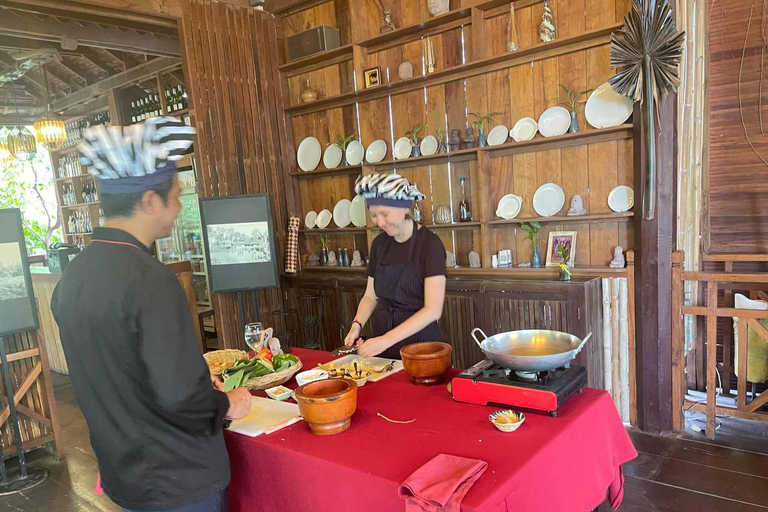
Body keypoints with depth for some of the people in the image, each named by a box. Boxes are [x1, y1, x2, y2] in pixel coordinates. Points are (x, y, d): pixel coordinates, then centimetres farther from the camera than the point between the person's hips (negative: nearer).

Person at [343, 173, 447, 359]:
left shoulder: (429, 243, -15)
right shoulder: (379, 244, 3)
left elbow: (433, 309, -20)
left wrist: (388, 339, -25)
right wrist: (357, 324, -7)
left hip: (419, 340, -5)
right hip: (382, 341, 5)